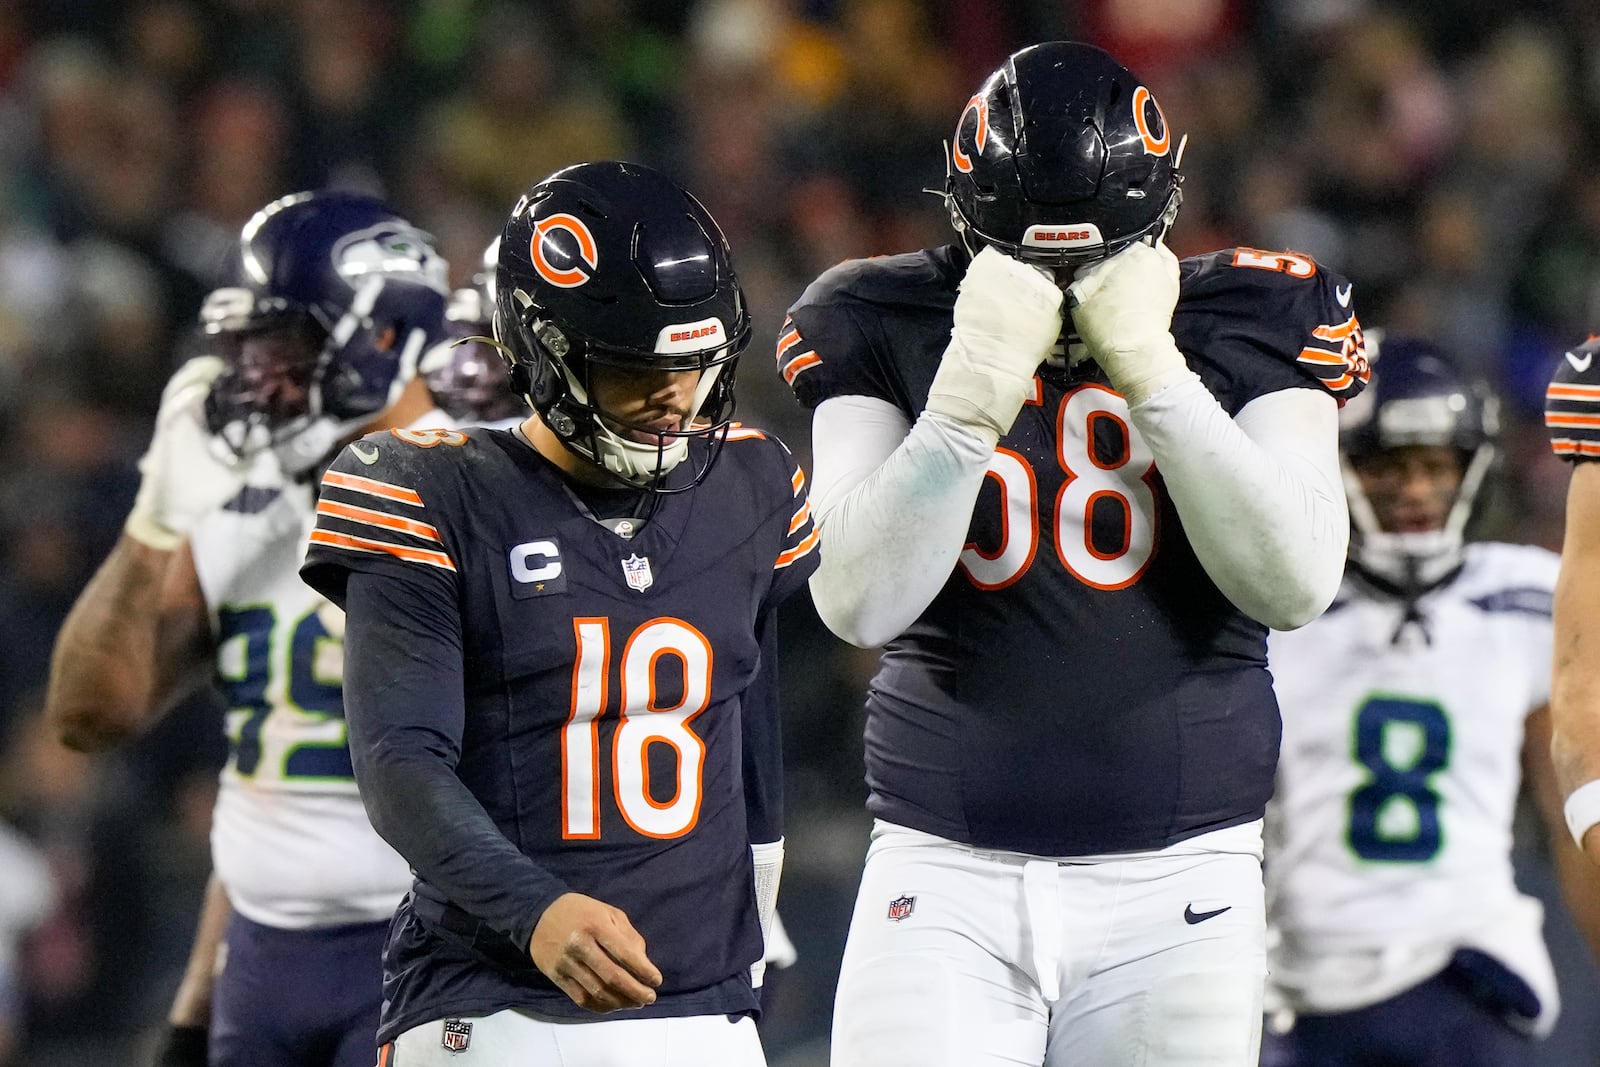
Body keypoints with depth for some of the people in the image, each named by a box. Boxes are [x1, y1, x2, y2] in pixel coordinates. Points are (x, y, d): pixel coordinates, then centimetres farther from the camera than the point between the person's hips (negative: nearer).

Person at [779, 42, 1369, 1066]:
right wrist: (974, 388, -18)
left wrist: (1152, 369, -14)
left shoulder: (1251, 322, 2)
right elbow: (861, 603, -9)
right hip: (948, 874, 0)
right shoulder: (885, 325, 1)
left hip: (1176, 878, 0)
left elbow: (1296, 584, -10)